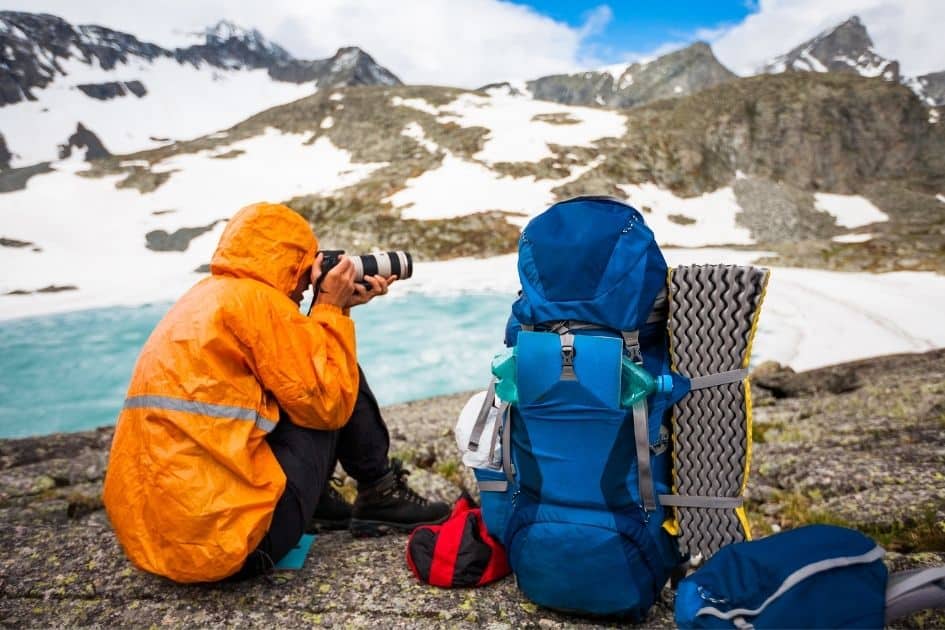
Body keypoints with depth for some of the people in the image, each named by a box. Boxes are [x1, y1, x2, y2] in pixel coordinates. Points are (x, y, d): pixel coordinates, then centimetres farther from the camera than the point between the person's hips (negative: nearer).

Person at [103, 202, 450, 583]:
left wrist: (335, 308, 15)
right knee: (336, 380, 4)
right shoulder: (255, 299, -11)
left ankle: (316, 500, 22)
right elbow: (329, 403, -8)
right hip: (226, 540, -9)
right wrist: (332, 308, 1)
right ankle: (379, 496, 19)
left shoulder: (204, 296, 15)